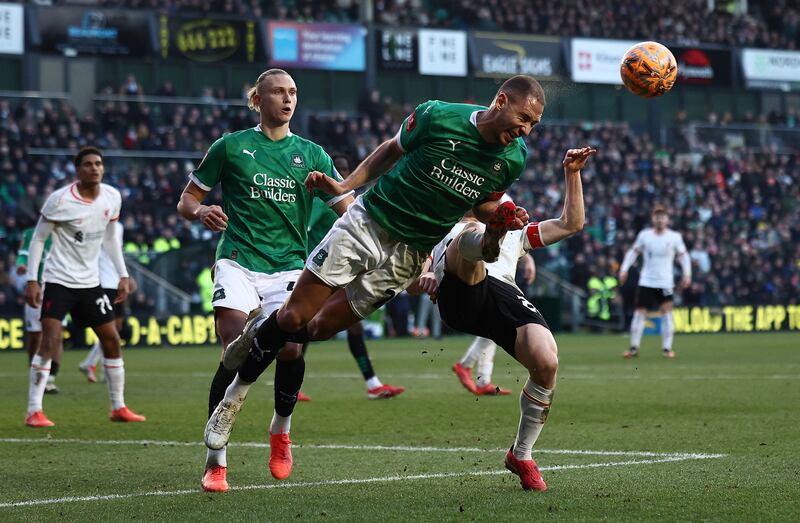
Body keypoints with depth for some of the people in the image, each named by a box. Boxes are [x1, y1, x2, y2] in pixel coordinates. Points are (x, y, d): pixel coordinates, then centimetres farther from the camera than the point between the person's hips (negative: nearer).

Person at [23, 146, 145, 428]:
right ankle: (34, 412, -15)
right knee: (50, 341, -17)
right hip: (58, 280, -6)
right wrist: (31, 280, -14)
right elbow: (38, 239, -8)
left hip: (90, 281, 6)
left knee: (112, 340, 9)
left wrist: (123, 275, 10)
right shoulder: (60, 200, -16)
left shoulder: (112, 197, 0)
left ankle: (118, 408, 22)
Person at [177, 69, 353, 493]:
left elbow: (349, 210, 11)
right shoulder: (231, 147, 9)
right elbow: (186, 200, 11)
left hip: (288, 266, 2)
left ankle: (281, 430, 12)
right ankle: (216, 461, -8)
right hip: (238, 262, -2)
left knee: (291, 346, -19)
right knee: (236, 350, -18)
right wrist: (201, 211, -10)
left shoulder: (311, 154, 14)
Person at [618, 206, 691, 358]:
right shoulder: (644, 235, 2)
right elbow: (633, 252, 9)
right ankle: (634, 348, 6)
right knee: (639, 313, -1)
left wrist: (687, 273, -10)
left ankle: (667, 348, -4)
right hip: (646, 281, 1)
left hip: (665, 283, -1)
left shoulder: (674, 237, -1)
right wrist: (624, 269, -1)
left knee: (667, 314, -10)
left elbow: (683, 255, 3)